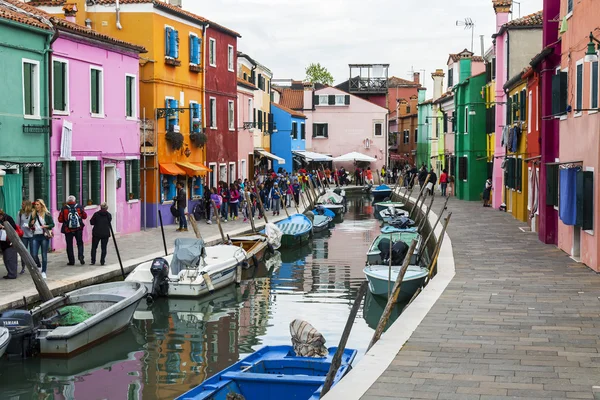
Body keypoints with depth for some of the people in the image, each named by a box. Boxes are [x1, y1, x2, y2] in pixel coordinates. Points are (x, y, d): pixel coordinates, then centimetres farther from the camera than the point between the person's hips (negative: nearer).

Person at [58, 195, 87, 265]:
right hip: (78, 229, 1)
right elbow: (85, 216, 6)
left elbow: (60, 220, -4)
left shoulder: (64, 208, -5)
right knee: (80, 243, 14)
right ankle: (80, 256, -8)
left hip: (68, 230, -1)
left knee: (69, 245, 7)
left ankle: (71, 261, 7)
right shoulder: (79, 207, -2)